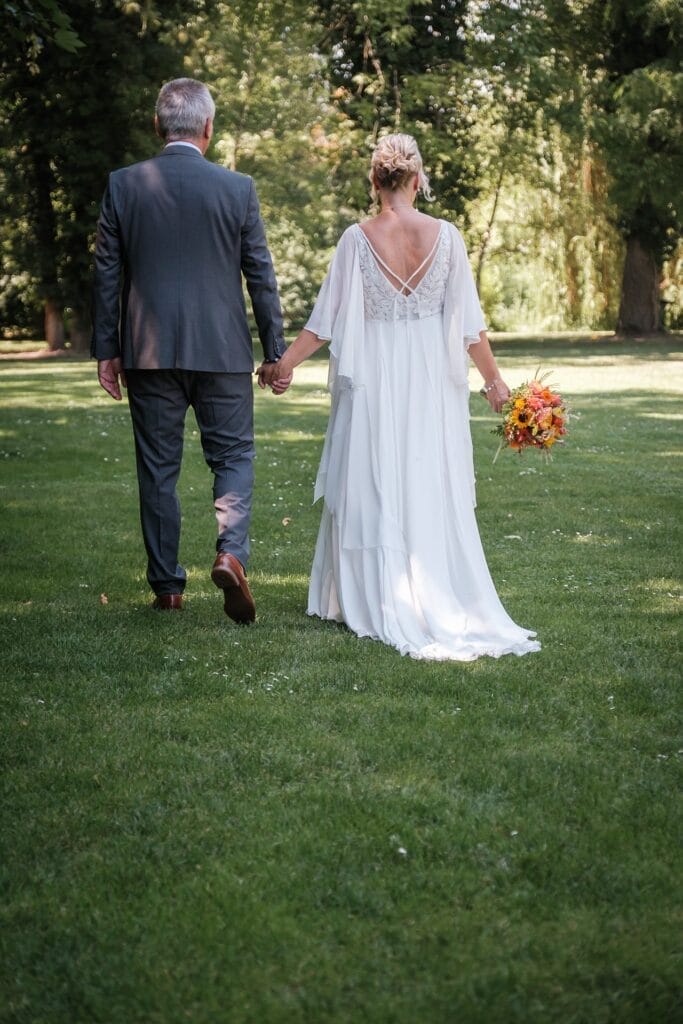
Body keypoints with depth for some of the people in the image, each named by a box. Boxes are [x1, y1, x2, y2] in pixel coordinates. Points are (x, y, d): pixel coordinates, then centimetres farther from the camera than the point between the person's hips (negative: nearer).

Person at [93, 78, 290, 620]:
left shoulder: (123, 185, 0)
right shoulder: (238, 188, -3)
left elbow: (107, 274, 2)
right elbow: (261, 276, -1)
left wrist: (107, 350, 9)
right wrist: (275, 350, 7)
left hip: (148, 351, 1)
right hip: (222, 351, -1)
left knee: (158, 468, 9)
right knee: (233, 456, 9)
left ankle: (167, 585, 13)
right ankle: (231, 551, -13)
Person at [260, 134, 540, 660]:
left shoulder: (358, 238, -7)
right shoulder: (445, 235, -5)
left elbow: (329, 315, -6)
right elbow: (468, 319, -2)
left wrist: (285, 363, 4)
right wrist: (493, 378, 8)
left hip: (373, 379, -1)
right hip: (432, 379, 1)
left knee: (372, 491, 7)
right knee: (432, 492, 9)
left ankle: (379, 603, 9)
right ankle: (439, 601, 13)